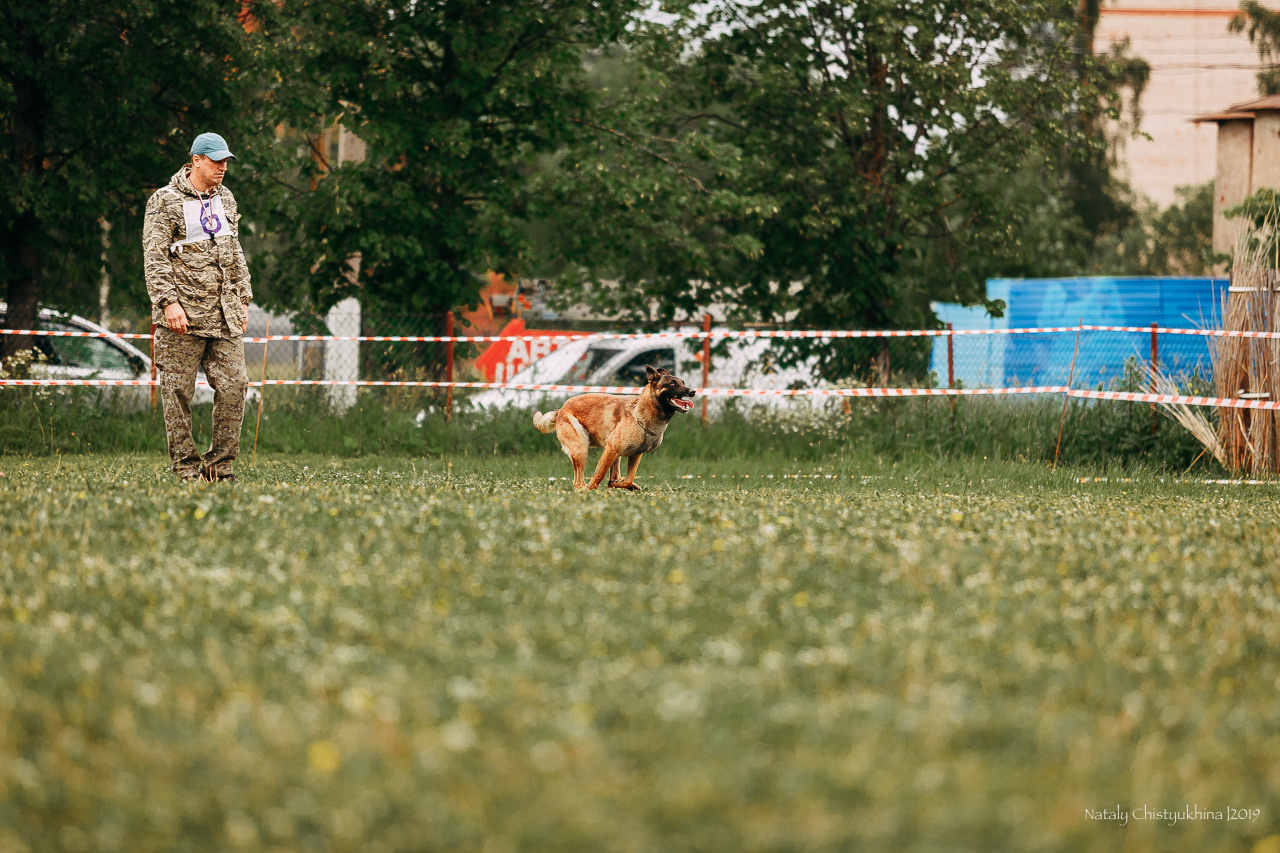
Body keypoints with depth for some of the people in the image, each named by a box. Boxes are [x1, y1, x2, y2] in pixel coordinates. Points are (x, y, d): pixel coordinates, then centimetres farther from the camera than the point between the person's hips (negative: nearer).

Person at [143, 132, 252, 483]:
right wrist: (168, 301, -18)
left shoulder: (225, 199, 16)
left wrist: (243, 300, 17)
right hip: (182, 317, -6)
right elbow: (154, 257, -9)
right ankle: (187, 470, 4)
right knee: (178, 394, -2)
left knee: (234, 386, -2)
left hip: (224, 317, 6)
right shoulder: (165, 202, -4)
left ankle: (220, 466, 7)